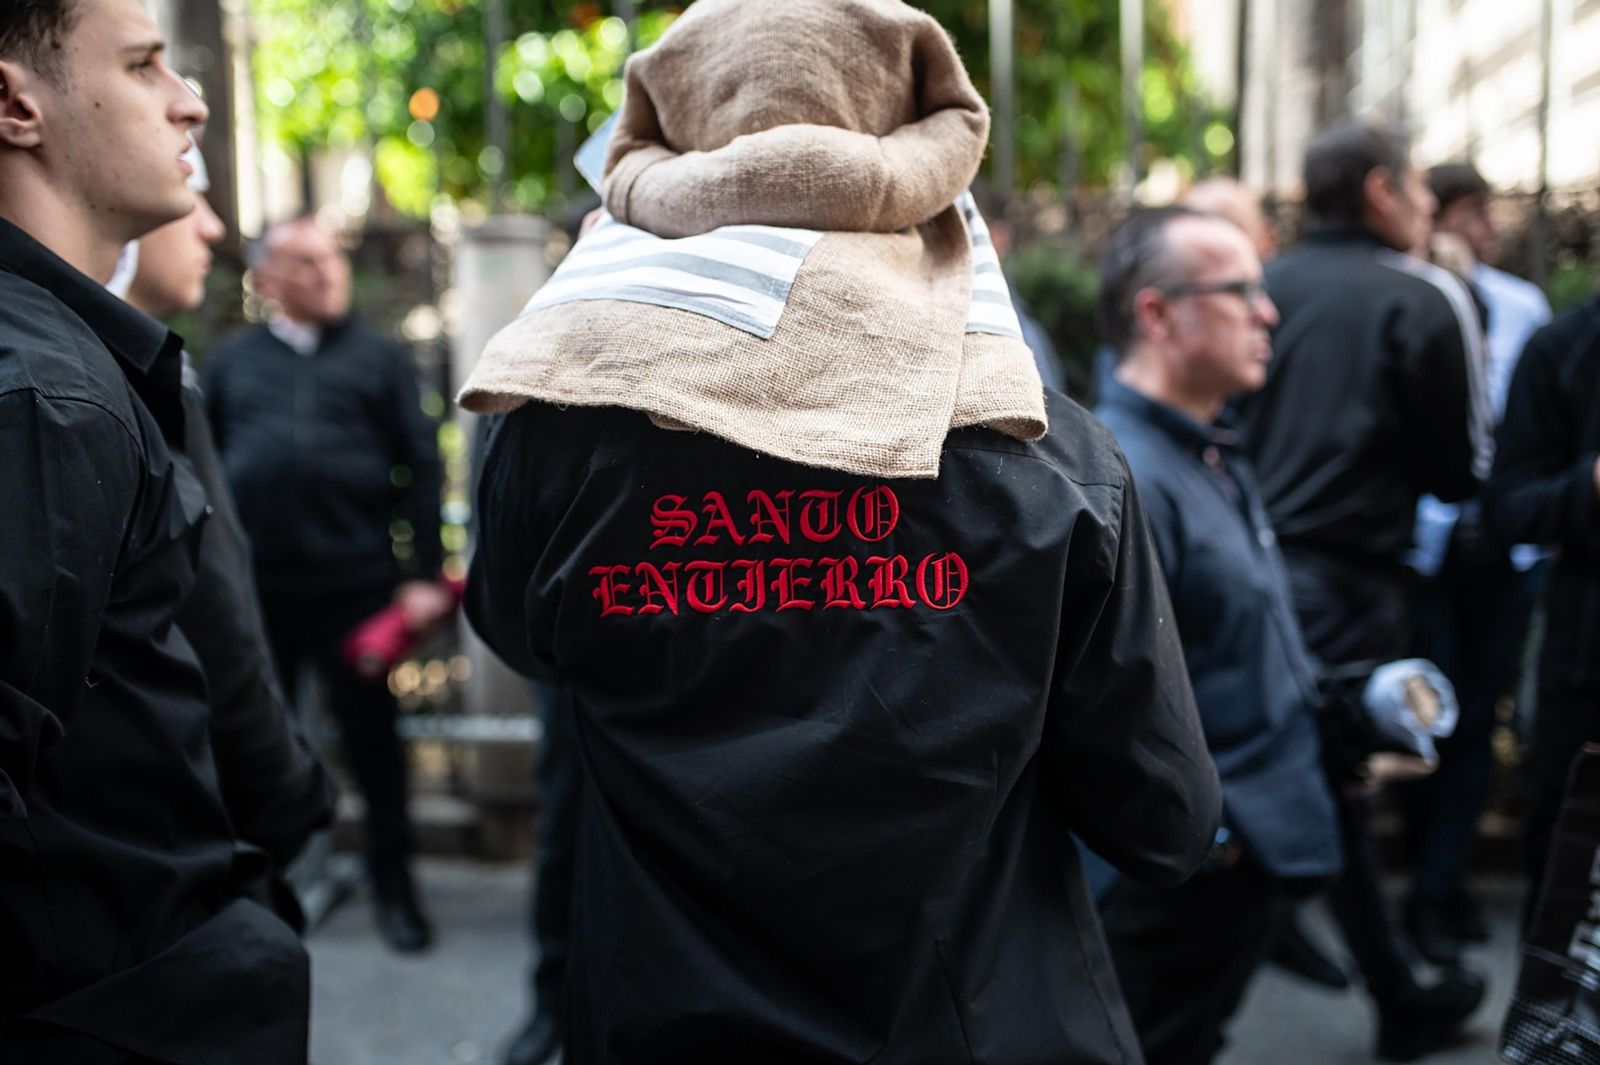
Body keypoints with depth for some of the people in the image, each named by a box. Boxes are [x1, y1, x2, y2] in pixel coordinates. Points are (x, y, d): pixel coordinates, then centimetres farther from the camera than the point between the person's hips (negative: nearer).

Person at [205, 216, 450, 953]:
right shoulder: (232, 362, 11)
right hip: (255, 588, 2)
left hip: (356, 585, -1)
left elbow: (420, 467, 2)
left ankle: (393, 884, 22)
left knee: (372, 735, 7)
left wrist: (422, 573, -5)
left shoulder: (378, 358, 6)